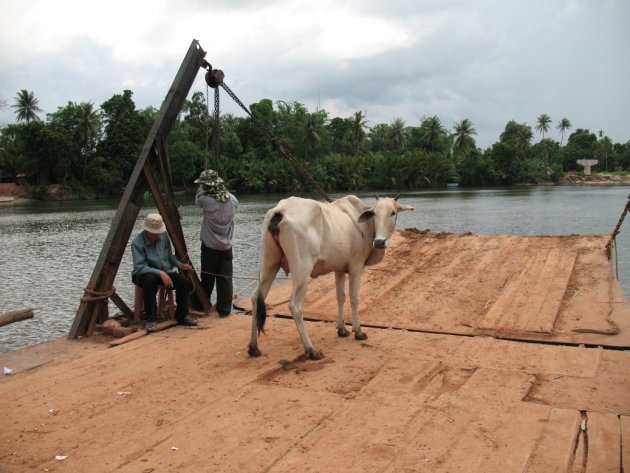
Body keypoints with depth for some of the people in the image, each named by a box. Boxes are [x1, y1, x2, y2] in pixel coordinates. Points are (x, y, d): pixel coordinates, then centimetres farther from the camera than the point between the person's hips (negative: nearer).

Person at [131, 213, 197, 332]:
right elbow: (139, 267, -24)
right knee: (149, 280, -40)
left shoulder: (164, 236, 2)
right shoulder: (137, 243, -16)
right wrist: (160, 273, -34)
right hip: (145, 274, -5)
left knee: (183, 280, -23)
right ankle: (151, 320, -31)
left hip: (165, 272, 5)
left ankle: (182, 316, -9)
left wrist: (180, 264, -2)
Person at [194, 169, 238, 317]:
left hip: (209, 247, -2)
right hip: (226, 246, 3)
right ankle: (224, 310, 9)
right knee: (225, 279, 6)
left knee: (207, 279, 10)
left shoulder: (207, 200, -16)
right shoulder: (232, 200, -6)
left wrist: (201, 188, 15)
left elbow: (197, 199, 4)